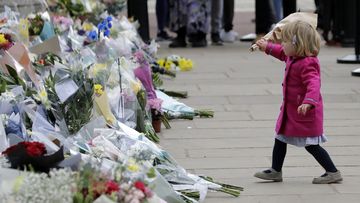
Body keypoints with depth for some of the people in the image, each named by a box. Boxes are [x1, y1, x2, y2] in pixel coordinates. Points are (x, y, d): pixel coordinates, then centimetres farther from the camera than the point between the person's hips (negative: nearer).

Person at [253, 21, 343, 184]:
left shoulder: (307, 64, -28)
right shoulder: (293, 57, 3)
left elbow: (314, 84, -40)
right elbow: (283, 53, 28)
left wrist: (308, 102, -55)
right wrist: (268, 47, 32)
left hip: (304, 112, -10)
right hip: (290, 109, 10)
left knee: (311, 145, -4)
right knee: (280, 138, 16)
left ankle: (333, 172, 6)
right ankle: (276, 171, 28)